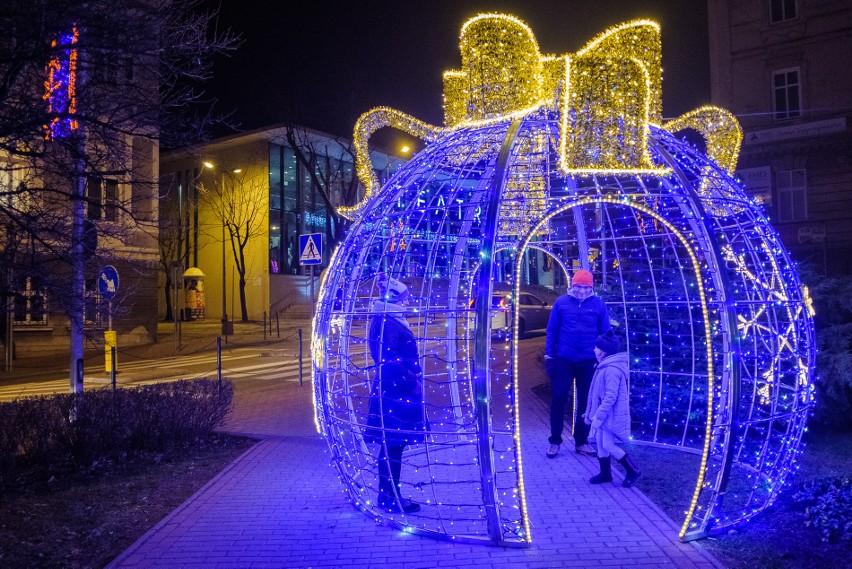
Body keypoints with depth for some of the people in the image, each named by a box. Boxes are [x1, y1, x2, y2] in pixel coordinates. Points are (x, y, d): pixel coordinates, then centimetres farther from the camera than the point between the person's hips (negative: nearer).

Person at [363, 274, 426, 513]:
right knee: (392, 445, -3)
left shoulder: (392, 320, 17)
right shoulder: (386, 322, -15)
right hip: (395, 392, -10)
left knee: (393, 445, 14)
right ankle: (389, 498, 5)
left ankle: (390, 495, 23)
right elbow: (389, 360, -22)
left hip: (397, 392, 10)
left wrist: (412, 380, 19)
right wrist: (411, 381, -18)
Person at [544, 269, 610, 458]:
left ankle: (581, 442, 23)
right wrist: (549, 355, -1)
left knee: (586, 402, 9)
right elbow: (552, 330, 2)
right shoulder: (561, 302, -1)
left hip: (589, 361, 1)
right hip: (564, 359, -1)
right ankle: (555, 441, 14)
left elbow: (605, 333, 4)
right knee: (558, 399, 0)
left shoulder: (598, 304, -1)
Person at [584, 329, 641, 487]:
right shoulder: (605, 366, 11)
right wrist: (592, 412, 21)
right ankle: (605, 473, 25)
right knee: (601, 444, 13)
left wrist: (598, 416, -24)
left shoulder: (611, 369, -23)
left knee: (608, 445, -6)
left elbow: (611, 396, -26)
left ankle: (633, 471, 8)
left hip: (610, 415, -10)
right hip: (603, 414, 10)